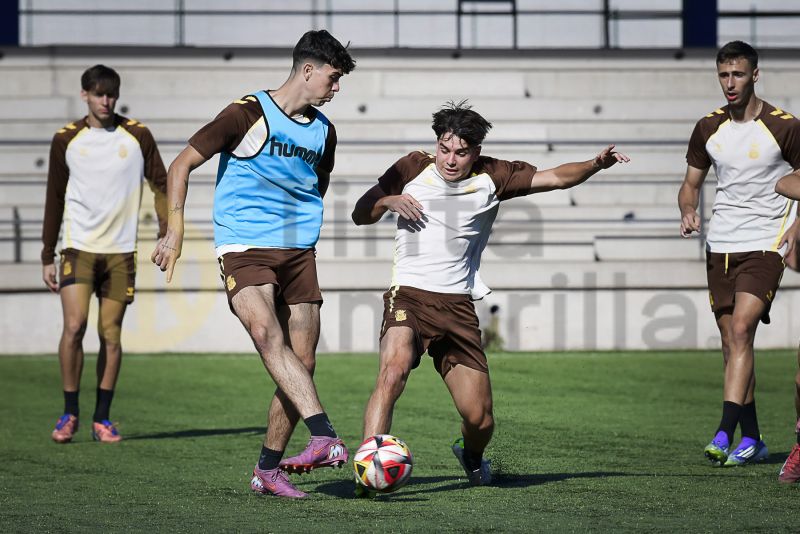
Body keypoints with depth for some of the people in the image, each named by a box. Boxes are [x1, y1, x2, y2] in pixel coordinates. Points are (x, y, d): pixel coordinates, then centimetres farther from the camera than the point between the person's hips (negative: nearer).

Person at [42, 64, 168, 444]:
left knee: (110, 335, 2)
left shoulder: (136, 136, 3)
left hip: (121, 250, 1)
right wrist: (48, 256, 9)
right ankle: (70, 413, -1)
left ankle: (102, 418, 11)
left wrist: (165, 234, -2)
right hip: (79, 246, -1)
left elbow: (160, 184, 9)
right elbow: (54, 200, 10)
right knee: (74, 327, -13)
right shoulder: (66, 140, 4)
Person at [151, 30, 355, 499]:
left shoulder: (323, 131, 14)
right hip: (244, 249, -6)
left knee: (302, 365, -1)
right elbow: (182, 166, -3)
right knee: (268, 337, -29)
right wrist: (176, 230, -10)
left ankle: (268, 470, 12)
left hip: (299, 252, 6)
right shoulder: (249, 114, -5)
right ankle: (328, 439, -43)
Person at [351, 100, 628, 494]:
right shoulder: (413, 169, 3)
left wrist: (594, 165, -12)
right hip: (409, 295, -2)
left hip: (458, 306, 2)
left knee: (480, 419, 2)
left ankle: (471, 456, 39)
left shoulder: (491, 177, 5)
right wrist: (388, 201, -9)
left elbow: (555, 177, 7)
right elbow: (360, 215, 12)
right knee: (393, 372, -33)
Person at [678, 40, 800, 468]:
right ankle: (751, 439, 16)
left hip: (765, 244, -5)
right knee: (731, 341, 6)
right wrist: (689, 214, -3)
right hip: (721, 244, 5)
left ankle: (724, 435, -24)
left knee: (741, 329, -19)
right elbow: (692, 183, 18)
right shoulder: (708, 128, 7)